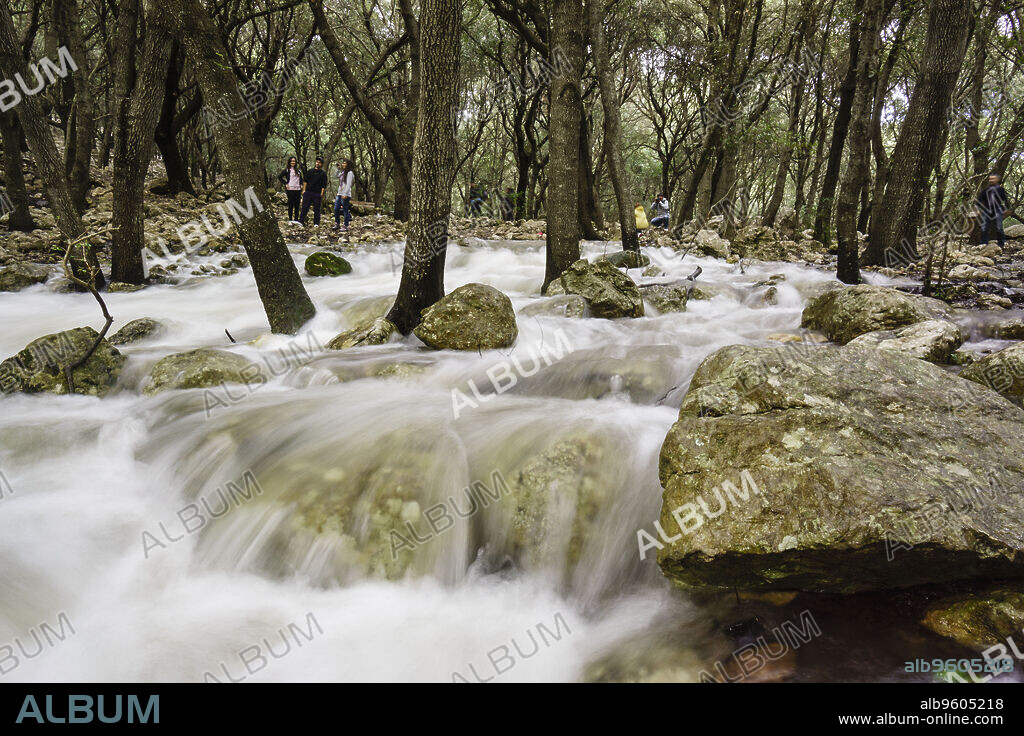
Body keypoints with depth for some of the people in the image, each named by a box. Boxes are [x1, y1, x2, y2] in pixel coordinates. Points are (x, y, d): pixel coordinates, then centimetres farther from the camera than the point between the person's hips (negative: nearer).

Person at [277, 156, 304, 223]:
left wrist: (301, 184, 12)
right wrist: (285, 184, -7)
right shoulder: (287, 170, 1)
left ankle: (296, 219, 10)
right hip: (290, 189, -4)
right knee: (291, 205, -1)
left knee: (297, 205, 5)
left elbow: (301, 179, 29)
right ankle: (290, 219, 4)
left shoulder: (298, 171, 16)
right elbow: (279, 177, -3)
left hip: (298, 189, 4)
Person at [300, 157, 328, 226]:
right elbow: (305, 181, 13)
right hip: (308, 192, 2)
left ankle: (316, 224, 9)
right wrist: (304, 190, 3)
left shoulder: (323, 174, 4)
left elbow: (324, 186, 0)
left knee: (316, 210, 3)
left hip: (317, 194, -2)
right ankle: (301, 221, 2)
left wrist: (321, 194, -8)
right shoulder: (310, 171, 11)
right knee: (304, 208, 0)